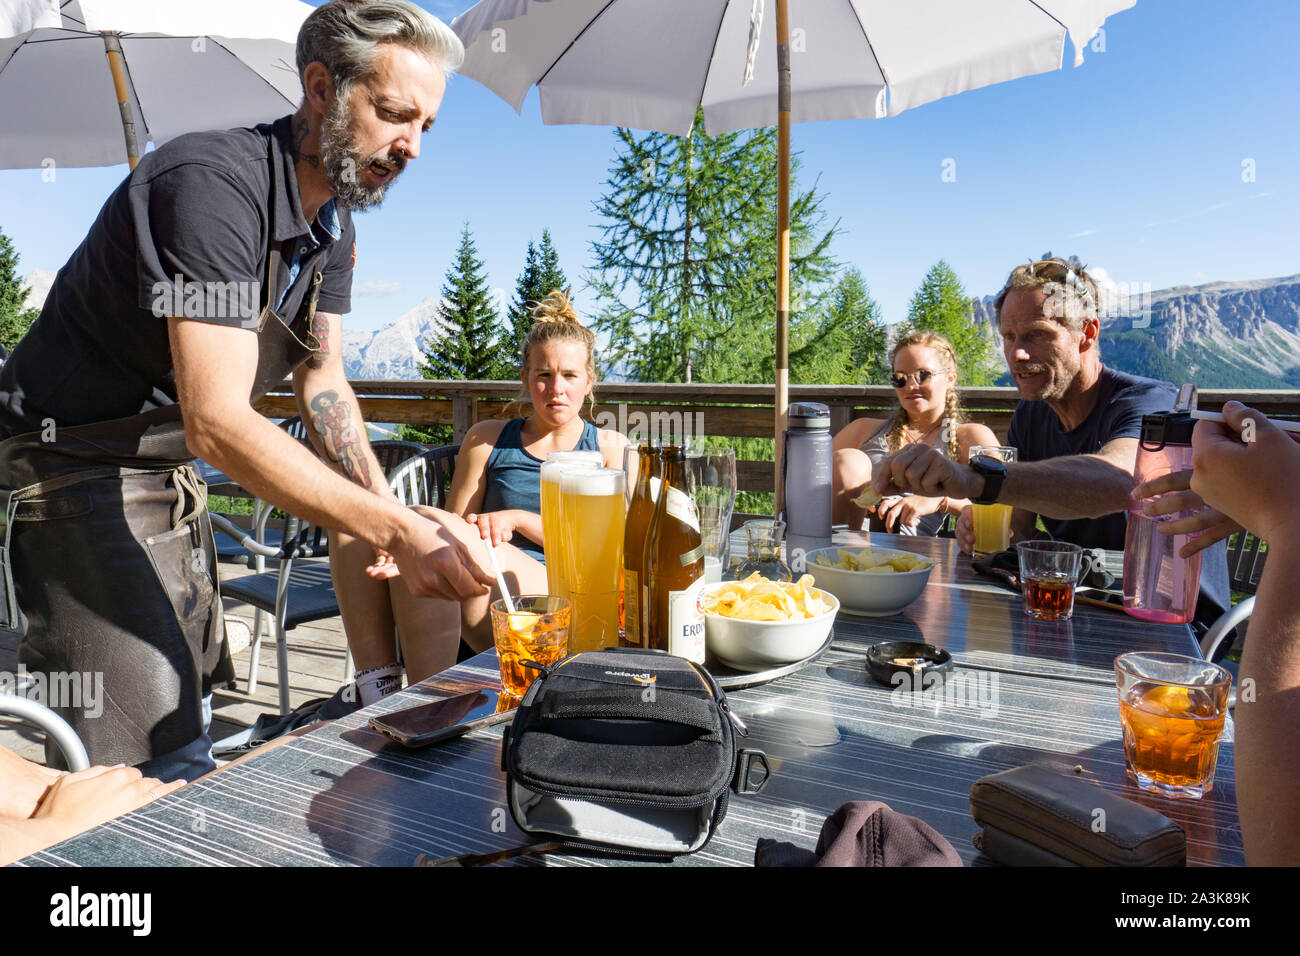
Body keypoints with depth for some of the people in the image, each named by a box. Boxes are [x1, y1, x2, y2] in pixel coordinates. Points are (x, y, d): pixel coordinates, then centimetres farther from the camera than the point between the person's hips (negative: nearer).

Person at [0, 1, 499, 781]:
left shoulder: (333, 223, 3)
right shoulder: (215, 184, -27)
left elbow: (323, 385, 5)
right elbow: (216, 422, -36)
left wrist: (388, 510, -10)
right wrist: (397, 528, -44)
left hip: (172, 474, 9)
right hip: (81, 473, -9)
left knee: (190, 713, 20)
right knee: (162, 760, -12)